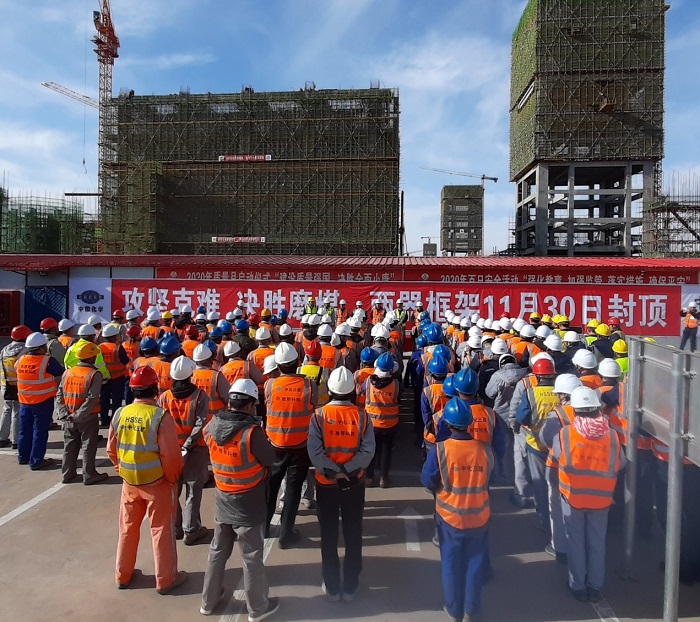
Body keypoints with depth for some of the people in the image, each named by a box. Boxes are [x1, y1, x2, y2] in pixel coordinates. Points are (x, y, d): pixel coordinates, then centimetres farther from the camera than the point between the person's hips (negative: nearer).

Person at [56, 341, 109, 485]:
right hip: (88, 419, -5)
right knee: (88, 447, 8)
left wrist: (64, 413, -2)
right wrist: (78, 416, -17)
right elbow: (91, 399, -23)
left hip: (69, 420, 5)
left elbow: (59, 395, 0)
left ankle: (68, 474, 29)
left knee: (70, 446, 18)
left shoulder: (68, 372, 1)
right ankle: (89, 476, 17)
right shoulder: (95, 374, -16)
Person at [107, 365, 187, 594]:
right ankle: (165, 580, 22)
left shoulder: (120, 414, -6)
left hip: (129, 482, 5)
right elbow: (171, 454, -21)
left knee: (128, 528, 22)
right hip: (158, 483, -4)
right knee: (161, 530, 10)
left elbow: (111, 449, 5)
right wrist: (173, 477, -4)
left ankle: (122, 575, 37)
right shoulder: (161, 416, -21)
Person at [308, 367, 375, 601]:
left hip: (326, 484, 0)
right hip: (354, 484, 1)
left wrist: (333, 472, -16)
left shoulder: (319, 415, -13)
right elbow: (367, 452, -18)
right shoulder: (362, 416, -10)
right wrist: (346, 471, -17)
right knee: (353, 535, 16)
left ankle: (332, 587, 27)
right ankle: (350, 586, 28)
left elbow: (314, 452, -20)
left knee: (329, 536, 15)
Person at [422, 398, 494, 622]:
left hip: (450, 517, -1)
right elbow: (488, 479, 0)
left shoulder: (439, 450, -22)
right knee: (475, 563, 19)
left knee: (452, 564, 18)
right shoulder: (485, 449, -16)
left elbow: (428, 481, -11)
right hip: (479, 517, 1)